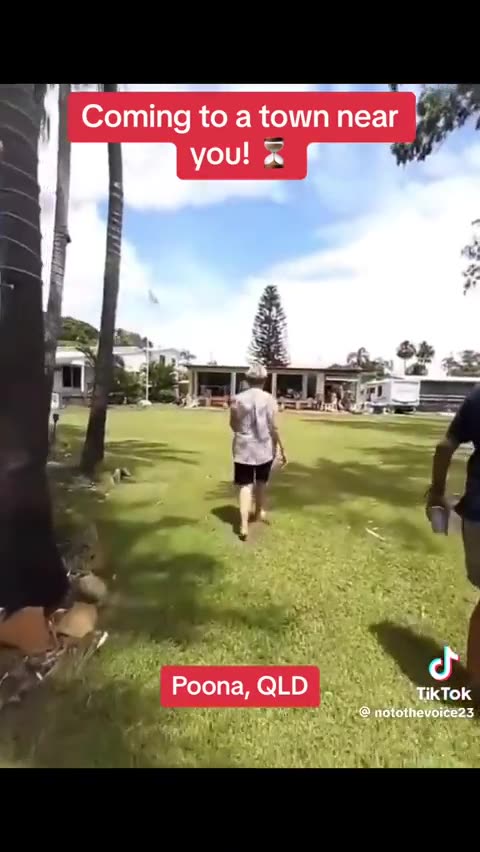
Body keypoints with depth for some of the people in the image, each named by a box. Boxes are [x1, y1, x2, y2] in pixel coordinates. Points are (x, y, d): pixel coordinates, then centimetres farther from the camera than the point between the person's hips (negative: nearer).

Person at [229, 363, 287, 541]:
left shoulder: (237, 399, -4)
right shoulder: (269, 399, -9)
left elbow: (233, 425, 6)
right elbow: (273, 427, -7)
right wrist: (281, 448, 4)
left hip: (243, 447, 0)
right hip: (264, 447, 0)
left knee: (245, 484, 2)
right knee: (261, 481, 21)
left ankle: (244, 525, -9)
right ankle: (259, 512, 40)